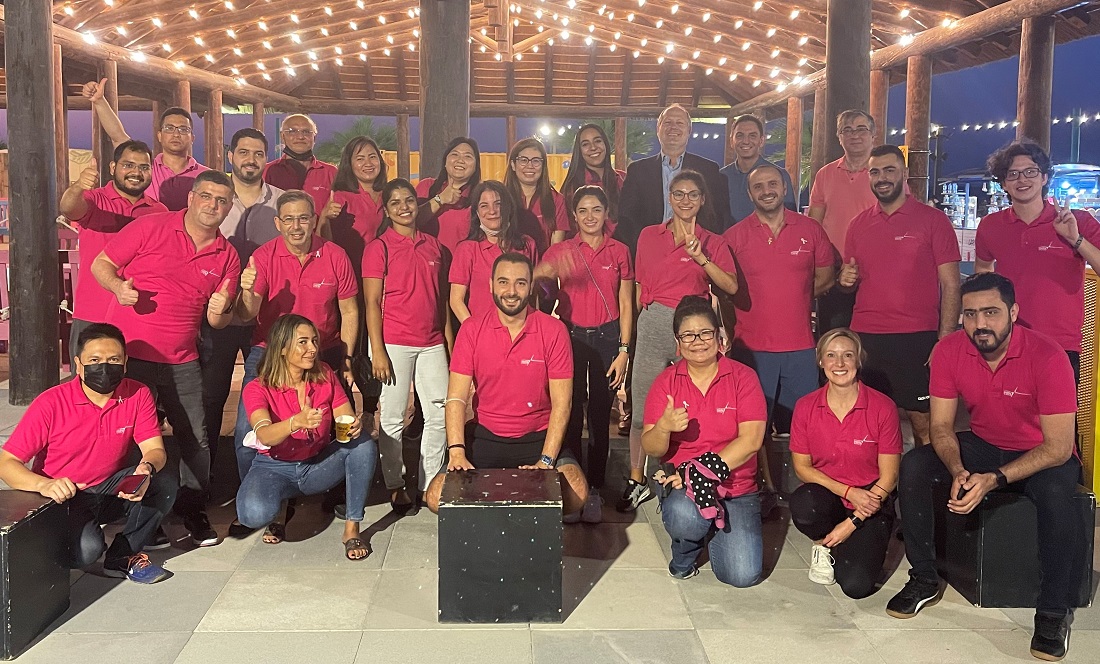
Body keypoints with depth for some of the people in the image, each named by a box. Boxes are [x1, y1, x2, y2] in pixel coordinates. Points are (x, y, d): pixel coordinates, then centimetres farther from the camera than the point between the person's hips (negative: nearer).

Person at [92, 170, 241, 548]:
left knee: (195, 439, 3)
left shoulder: (226, 257, 6)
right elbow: (101, 264, 1)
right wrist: (119, 286, -19)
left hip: (182, 362, 3)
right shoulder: (151, 228, -4)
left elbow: (218, 322, 11)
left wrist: (219, 312, -12)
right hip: (129, 354, -3)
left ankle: (193, 510, 20)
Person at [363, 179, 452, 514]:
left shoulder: (434, 246, 12)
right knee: (393, 417, 0)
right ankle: (395, 486, 13)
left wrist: (449, 342, 11)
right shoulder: (379, 247, -1)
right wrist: (377, 351, -12)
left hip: (432, 343, 5)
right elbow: (372, 303, -5)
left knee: (440, 414, 4)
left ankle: (430, 484, 17)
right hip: (394, 343, -4)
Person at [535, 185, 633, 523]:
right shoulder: (561, 250, 2)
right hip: (570, 336, 0)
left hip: (606, 337, 1)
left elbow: (626, 304, 5)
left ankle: (593, 489, 14)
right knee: (571, 413, 1)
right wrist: (549, 271, -39)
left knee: (600, 415, 4)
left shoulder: (619, 251, 5)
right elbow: (536, 275, -15)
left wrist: (623, 351, -1)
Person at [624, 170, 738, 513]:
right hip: (653, 325, 1)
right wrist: (630, 326, 14)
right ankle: (636, 481, 12)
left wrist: (701, 258, -18)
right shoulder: (649, 236, 11)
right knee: (642, 406, 1)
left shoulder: (712, 243, 6)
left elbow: (731, 286, -9)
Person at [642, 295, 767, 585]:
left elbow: (751, 440, -12)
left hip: (736, 489, 0)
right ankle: (683, 558, 3)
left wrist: (704, 469, -19)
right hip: (682, 486, 0)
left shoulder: (742, 377, -3)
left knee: (744, 576, -17)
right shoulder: (666, 382, 0)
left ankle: (710, 530, 18)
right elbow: (651, 448, -5)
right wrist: (663, 427, -28)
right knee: (684, 517, -36)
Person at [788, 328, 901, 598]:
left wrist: (852, 523, -13)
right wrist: (848, 492, -15)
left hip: (871, 503, -1)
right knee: (803, 504, -36)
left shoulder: (883, 407, -10)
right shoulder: (805, 407, -4)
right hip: (826, 497, 2)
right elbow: (801, 466, 0)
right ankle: (824, 545, 0)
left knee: (856, 585, -21)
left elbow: (888, 477, -7)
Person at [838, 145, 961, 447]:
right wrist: (845, 279, -1)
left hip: (916, 341, -4)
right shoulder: (859, 224, 12)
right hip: (865, 339, 4)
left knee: (923, 423, 0)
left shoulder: (933, 219, 0)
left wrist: (945, 340, -11)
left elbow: (950, 284, -2)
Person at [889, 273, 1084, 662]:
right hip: (982, 445, 4)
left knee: (1055, 493, -37)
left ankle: (1054, 611, -15)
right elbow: (941, 425, -10)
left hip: (1043, 454, -4)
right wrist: (958, 471, -31)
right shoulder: (949, 351, -15)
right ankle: (925, 580, -3)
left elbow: (1058, 447, -26)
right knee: (914, 467, -19)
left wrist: (994, 480, -36)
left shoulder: (1047, 357, -27)